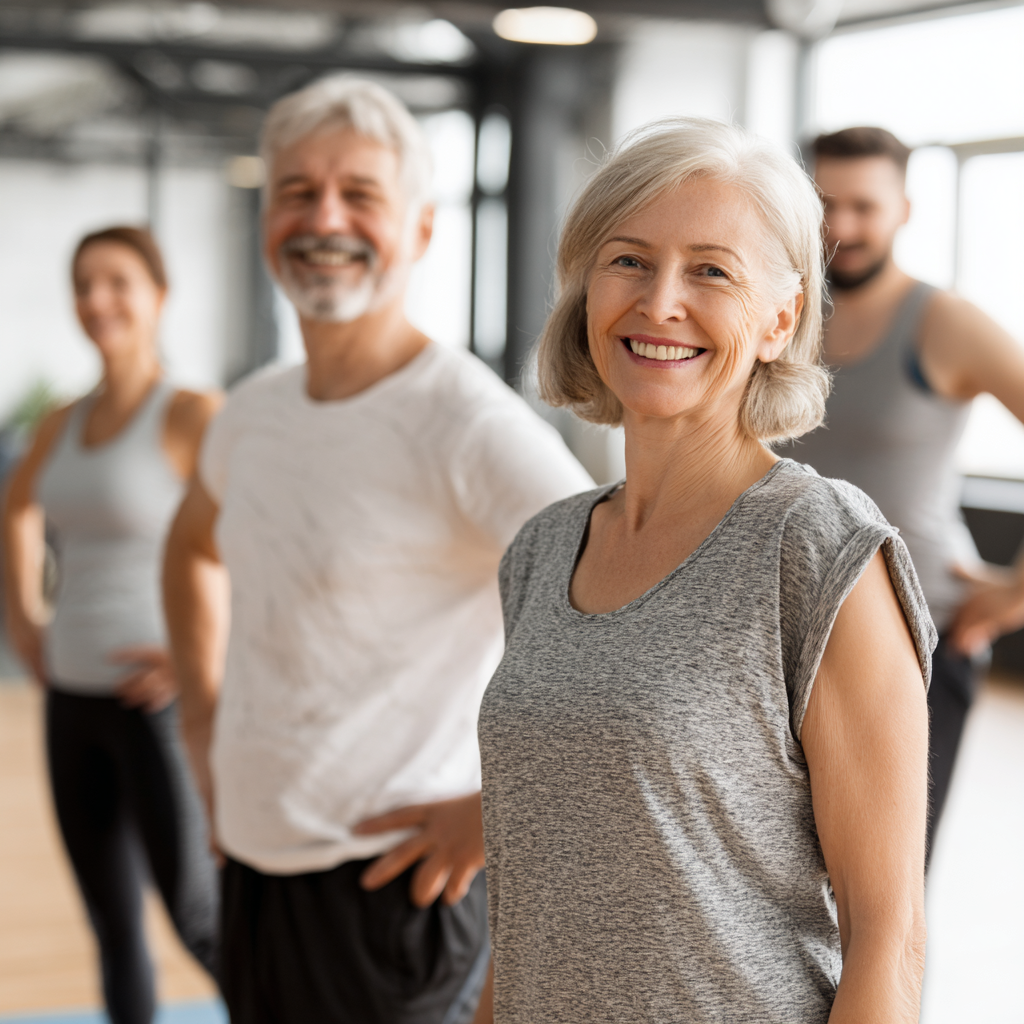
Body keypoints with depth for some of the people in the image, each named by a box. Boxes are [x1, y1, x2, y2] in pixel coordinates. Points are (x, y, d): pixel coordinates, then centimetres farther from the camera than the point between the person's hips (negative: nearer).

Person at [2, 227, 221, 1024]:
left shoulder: (196, 416, -15)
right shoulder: (66, 422, 7)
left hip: (162, 704, -7)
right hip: (74, 701, 7)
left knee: (198, 922, -2)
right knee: (113, 928, 12)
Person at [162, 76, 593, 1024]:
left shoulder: (469, 423, -19)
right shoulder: (256, 410, 5)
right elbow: (195, 546, 28)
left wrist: (499, 808, -21)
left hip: (388, 889, -8)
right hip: (252, 869, 8)